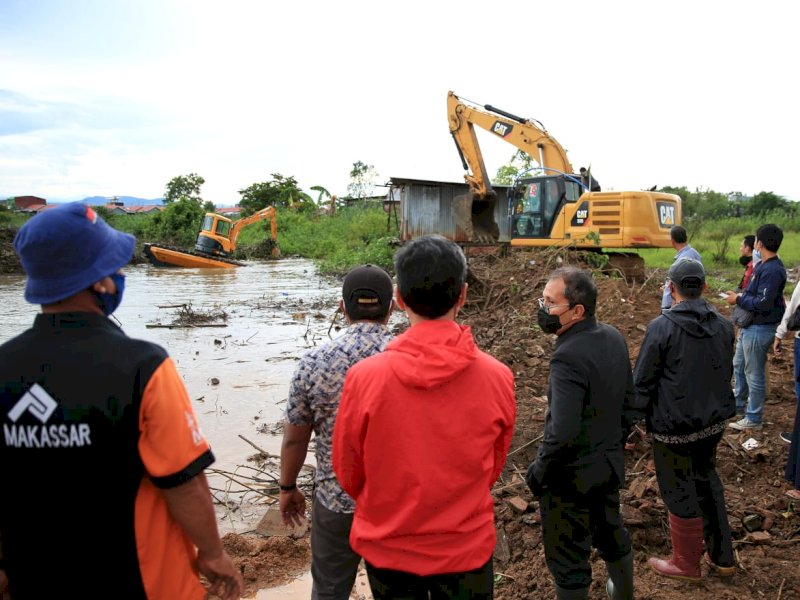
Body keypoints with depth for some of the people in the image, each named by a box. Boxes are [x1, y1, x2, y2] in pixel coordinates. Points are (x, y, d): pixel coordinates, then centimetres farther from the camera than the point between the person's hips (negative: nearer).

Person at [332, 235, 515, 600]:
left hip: (386, 546, 0)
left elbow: (348, 473, -7)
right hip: (466, 547, 1)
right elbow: (493, 468, -2)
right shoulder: (498, 378, -19)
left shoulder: (363, 378, -23)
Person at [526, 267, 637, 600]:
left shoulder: (568, 357, -29)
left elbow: (563, 432, -32)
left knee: (567, 559, 10)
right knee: (611, 534, 30)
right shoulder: (614, 338, -3)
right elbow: (629, 403, 8)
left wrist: (538, 471, -16)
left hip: (571, 475, -9)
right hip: (610, 465, 9)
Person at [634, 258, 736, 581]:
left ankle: (686, 564, 28)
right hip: (713, 422, 6)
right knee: (707, 481, 24)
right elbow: (726, 374, 11)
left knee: (680, 492, 10)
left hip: (674, 426, -6)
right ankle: (722, 556, 34)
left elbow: (643, 383, -15)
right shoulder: (724, 326, 0)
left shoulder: (662, 327, -18)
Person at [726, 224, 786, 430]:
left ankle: (754, 418, 16)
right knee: (739, 366, 23)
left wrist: (739, 299, -15)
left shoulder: (772, 270, -24)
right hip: (749, 326, 10)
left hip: (759, 330, -10)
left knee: (754, 374, 2)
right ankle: (737, 404, 40)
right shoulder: (763, 266, 7)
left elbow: (764, 303, -27)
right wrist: (741, 295, 1)